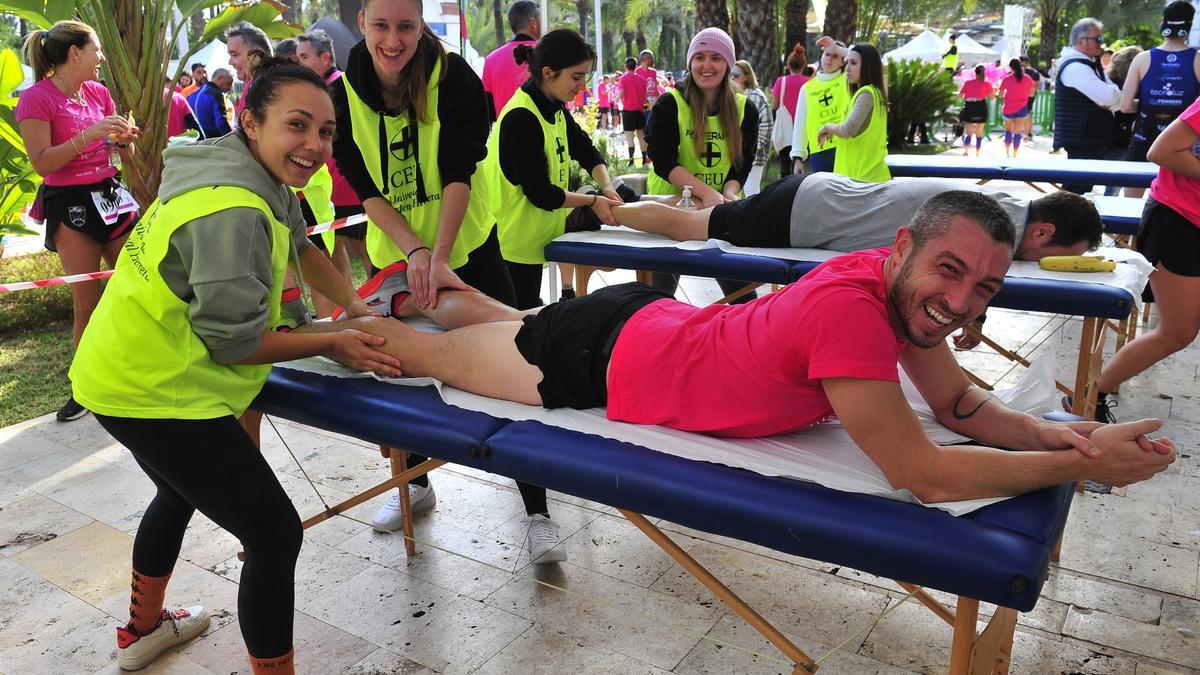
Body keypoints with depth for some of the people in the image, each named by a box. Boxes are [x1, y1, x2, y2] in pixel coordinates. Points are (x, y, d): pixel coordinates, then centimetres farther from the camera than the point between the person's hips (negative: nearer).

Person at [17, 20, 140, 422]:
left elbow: (123, 157, 15)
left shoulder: (98, 92, 9)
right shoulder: (36, 99, -9)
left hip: (112, 197, 6)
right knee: (86, 305, -1)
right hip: (71, 207, -6)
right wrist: (90, 134, -23)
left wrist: (125, 139, -7)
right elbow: (42, 163, -15)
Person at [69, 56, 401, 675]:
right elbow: (233, 340, -23)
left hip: (132, 375, 11)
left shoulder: (256, 175, 3)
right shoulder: (233, 212, -27)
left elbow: (297, 244, 17)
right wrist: (333, 343, -14)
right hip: (156, 394, -11)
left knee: (180, 492, 33)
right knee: (275, 533, -8)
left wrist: (356, 307, 6)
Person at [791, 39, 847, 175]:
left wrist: (837, 48, -13)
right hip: (819, 152, 2)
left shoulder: (847, 80, 7)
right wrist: (797, 157, 3)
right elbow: (800, 125, 9)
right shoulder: (807, 88, 10)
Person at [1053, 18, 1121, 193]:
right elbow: (1109, 97, -22)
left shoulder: (1089, 65, 18)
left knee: (1083, 188, 14)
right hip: (1081, 141, -10)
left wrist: (1110, 101, -6)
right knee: (1078, 189, -10)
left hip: (1090, 139, 10)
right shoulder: (1075, 67, -14)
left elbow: (1111, 97, 16)